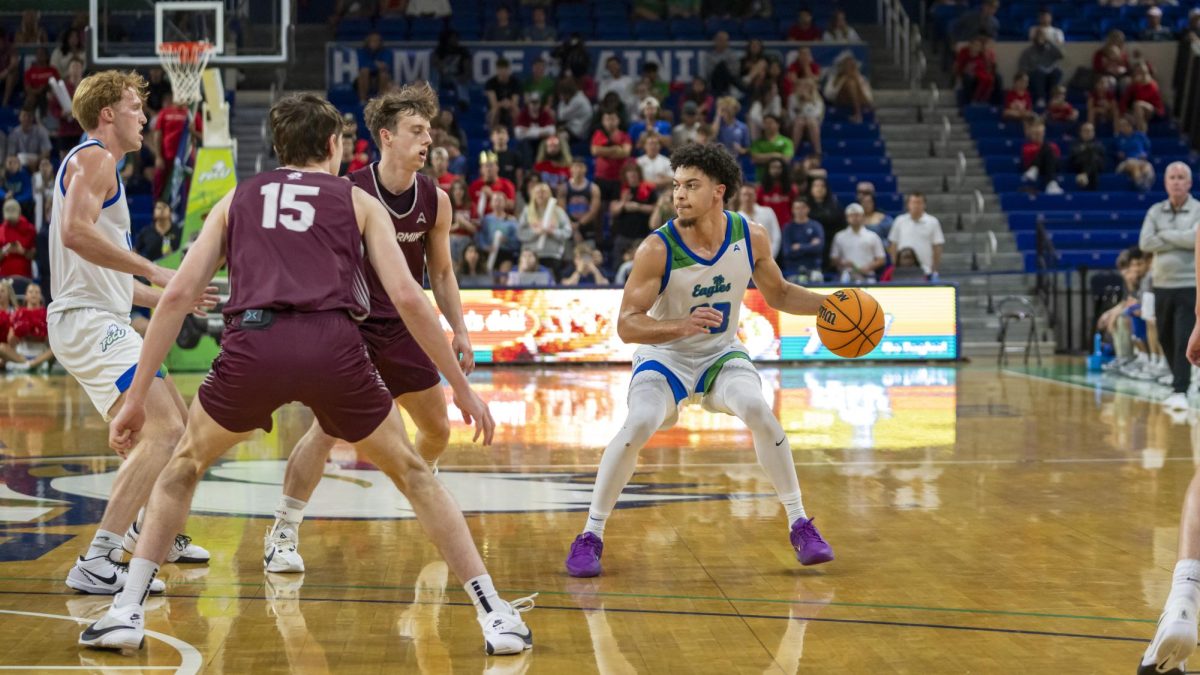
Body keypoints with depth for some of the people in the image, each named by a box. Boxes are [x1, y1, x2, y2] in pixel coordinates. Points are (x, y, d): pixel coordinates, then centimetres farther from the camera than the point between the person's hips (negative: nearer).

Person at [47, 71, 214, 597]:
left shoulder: (98, 166, 25)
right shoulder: (93, 159, -8)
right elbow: (74, 232, -27)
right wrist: (154, 271, -24)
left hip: (100, 323, 11)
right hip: (89, 322, -11)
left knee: (176, 422, 24)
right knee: (163, 432, -22)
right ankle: (96, 563, -26)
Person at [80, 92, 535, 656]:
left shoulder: (237, 199, 28)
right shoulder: (358, 201, 23)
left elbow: (177, 295, 18)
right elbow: (407, 298, 11)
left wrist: (136, 396, 21)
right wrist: (463, 388, 17)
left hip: (252, 342, 1)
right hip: (332, 345, -1)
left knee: (183, 468, 27)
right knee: (413, 473, 19)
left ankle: (127, 611, 18)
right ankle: (496, 616, 14)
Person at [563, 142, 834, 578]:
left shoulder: (751, 237, -13)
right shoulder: (657, 249, -25)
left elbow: (778, 295, 6)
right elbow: (627, 325, -26)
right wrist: (681, 325, -42)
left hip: (721, 352, 2)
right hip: (665, 355, -2)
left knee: (759, 412, -23)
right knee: (638, 426, -26)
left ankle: (800, 526, -6)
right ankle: (590, 537, -11)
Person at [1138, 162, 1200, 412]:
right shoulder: (1155, 212, 8)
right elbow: (1145, 243, -6)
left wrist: (1165, 235, -10)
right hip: (1162, 285, 5)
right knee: (1166, 340, 12)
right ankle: (1179, 384, 28)